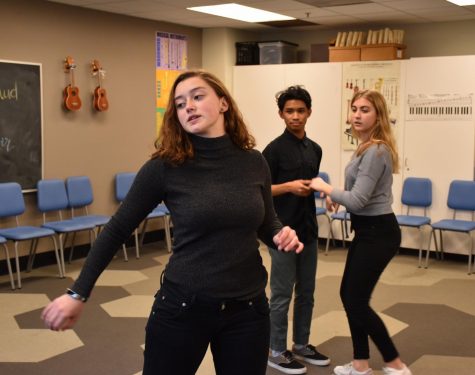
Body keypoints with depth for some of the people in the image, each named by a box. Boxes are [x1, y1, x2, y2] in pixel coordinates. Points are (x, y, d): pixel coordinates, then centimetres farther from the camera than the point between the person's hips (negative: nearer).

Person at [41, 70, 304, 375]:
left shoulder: (254, 162, -1)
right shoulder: (165, 167, -10)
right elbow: (117, 230, -3)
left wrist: (283, 235, -9)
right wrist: (78, 293, -2)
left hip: (248, 309, 3)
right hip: (182, 307, -2)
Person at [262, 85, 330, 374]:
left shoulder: (315, 149, 10)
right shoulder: (275, 149, -12)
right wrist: (289, 186, -23)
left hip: (308, 231, 7)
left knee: (306, 293, 14)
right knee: (282, 295, 2)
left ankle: (302, 345, 28)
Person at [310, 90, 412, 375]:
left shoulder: (376, 151, -21)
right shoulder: (367, 148, 11)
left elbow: (358, 200, -24)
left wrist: (325, 187, -10)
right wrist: (337, 197, 10)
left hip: (377, 233, -10)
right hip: (368, 231, 10)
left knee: (356, 301, -2)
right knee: (349, 295, 14)